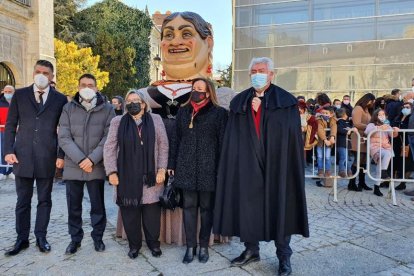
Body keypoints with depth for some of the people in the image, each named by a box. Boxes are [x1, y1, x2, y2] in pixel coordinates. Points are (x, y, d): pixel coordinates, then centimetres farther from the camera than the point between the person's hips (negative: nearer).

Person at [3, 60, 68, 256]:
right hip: (22, 156, 1)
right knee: (22, 201, 10)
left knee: (44, 200, 9)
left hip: (47, 158, -1)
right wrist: (8, 150, -3)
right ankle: (22, 239, 22)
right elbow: (10, 125, 6)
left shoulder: (60, 99, 3)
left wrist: (61, 155, -3)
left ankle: (41, 237, 22)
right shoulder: (20, 95, 6)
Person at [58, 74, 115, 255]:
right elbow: (64, 138, -3)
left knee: (98, 205, 8)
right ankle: (75, 238, 27)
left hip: (97, 167, -1)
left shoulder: (107, 109, 1)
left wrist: (92, 159, -15)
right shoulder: (68, 108, 4)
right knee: (73, 206, 10)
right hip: (73, 166, 1)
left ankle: (98, 237, 25)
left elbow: (108, 138, -6)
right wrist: (80, 159, -14)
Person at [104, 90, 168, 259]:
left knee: (152, 212, 6)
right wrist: (112, 172, -3)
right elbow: (109, 148, 4)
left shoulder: (155, 120, 4)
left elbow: (163, 146, 3)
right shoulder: (118, 122, 4)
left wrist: (162, 169, -3)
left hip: (150, 176, 0)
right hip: (127, 177, 1)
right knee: (129, 213, 7)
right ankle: (134, 244, 26)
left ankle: (154, 243, 26)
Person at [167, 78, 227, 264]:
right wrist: (172, 164, 8)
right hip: (186, 167, 3)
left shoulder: (219, 113, -1)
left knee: (207, 207, 7)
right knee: (189, 206, 7)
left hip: (208, 168, -3)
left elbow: (223, 143, -3)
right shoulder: (183, 112, 11)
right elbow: (176, 140, 12)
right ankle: (190, 246, 18)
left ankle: (204, 246, 21)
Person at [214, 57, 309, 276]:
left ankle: (283, 256, 23)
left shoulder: (286, 101, -1)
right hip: (247, 165, 3)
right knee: (247, 205, 10)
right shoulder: (239, 102, 8)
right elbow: (232, 139, 5)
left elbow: (293, 138, -4)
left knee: (279, 206, 6)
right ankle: (251, 250, 29)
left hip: (277, 164, -2)